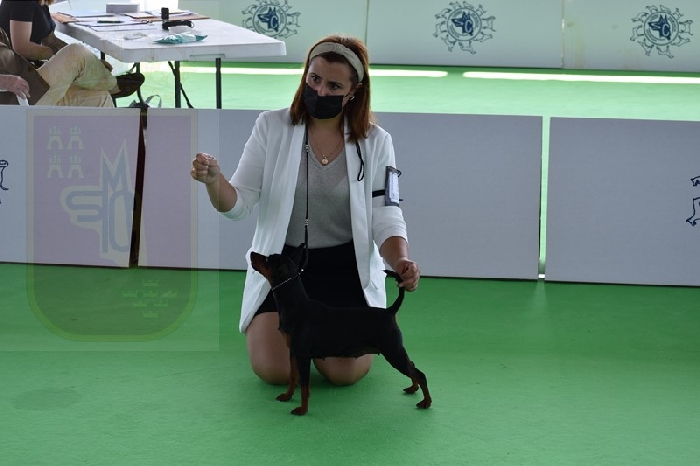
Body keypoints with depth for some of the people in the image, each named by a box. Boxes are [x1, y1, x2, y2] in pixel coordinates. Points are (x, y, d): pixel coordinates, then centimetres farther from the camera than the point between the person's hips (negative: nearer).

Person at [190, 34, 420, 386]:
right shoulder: (272, 126, -5)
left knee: (344, 371, -17)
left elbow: (386, 218, -4)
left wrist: (400, 261, -25)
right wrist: (213, 180, -30)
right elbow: (237, 205, -8)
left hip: (345, 267, 0)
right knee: (273, 369, -16)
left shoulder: (374, 142, -4)